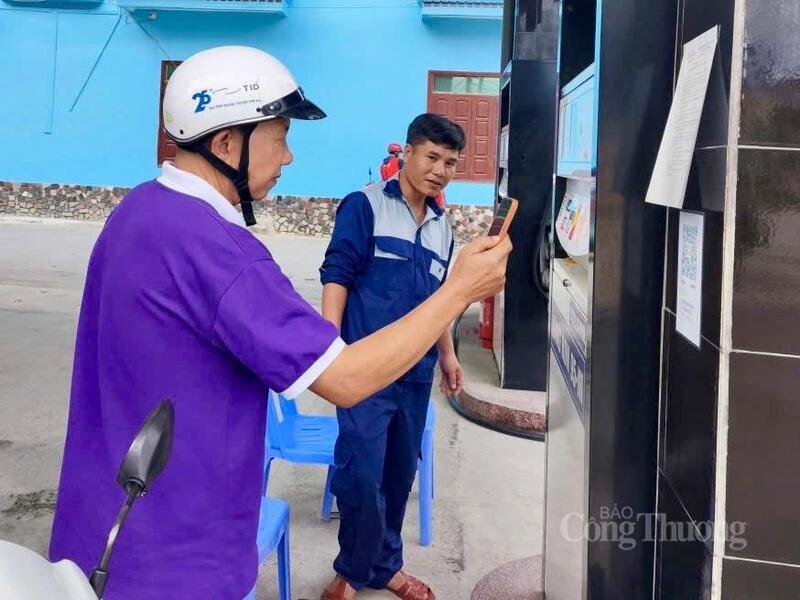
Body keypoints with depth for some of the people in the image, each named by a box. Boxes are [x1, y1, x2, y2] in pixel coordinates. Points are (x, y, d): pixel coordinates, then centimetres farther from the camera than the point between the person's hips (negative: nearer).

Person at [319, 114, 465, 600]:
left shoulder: (442, 227, 14)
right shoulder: (365, 206, -5)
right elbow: (337, 275, -9)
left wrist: (447, 354, 22)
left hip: (416, 372, 6)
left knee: (400, 472, 14)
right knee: (362, 474, -6)